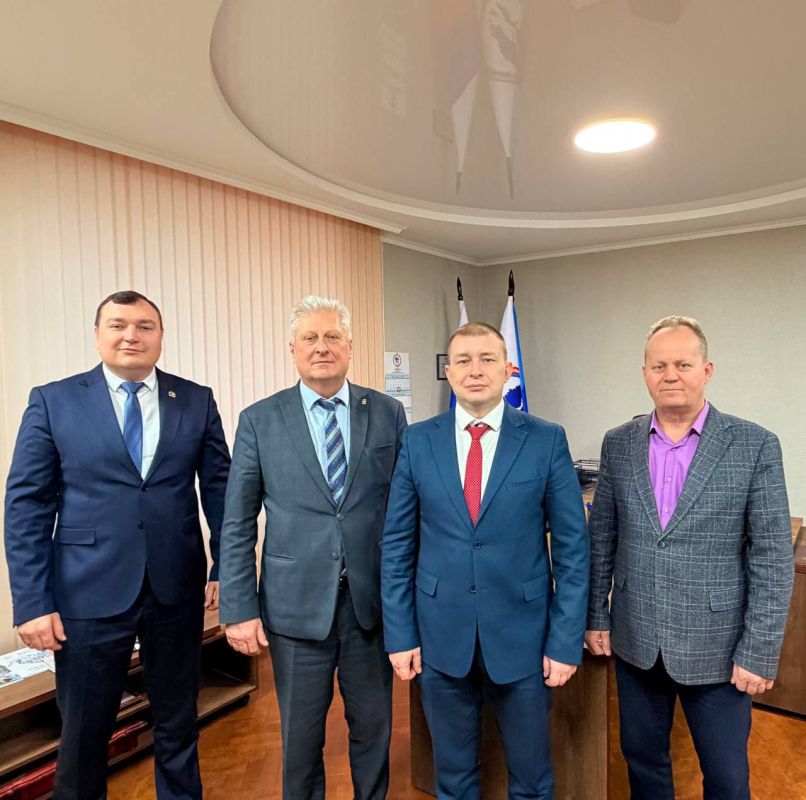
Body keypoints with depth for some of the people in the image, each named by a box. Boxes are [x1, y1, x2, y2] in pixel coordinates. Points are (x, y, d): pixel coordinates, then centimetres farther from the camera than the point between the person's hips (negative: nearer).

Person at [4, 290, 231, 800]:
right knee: (83, 733, 15)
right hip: (89, 593, -1)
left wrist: (225, 567, -1)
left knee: (178, 724, 18)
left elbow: (220, 488, 3)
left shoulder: (197, 401, 2)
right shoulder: (53, 401, -2)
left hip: (177, 589, 2)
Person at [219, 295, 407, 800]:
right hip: (297, 604, -1)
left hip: (372, 602, 1)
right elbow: (237, 525, -1)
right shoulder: (259, 421, -2)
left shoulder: (389, 414, -1)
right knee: (301, 734, 16)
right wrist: (240, 609, -4)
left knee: (373, 726, 18)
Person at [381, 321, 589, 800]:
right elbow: (397, 546, 1)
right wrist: (400, 634, -1)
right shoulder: (418, 442, -2)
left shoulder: (547, 440, -6)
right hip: (440, 635, 1)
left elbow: (572, 548, -4)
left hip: (521, 634, -1)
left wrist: (566, 641, -5)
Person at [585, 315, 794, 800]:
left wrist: (759, 652, -10)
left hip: (716, 646, -2)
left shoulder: (755, 445, -9)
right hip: (636, 641, 3)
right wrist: (597, 617, 5)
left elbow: (773, 558, -9)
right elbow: (601, 539, 5)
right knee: (643, 758, 19)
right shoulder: (619, 444, -1)